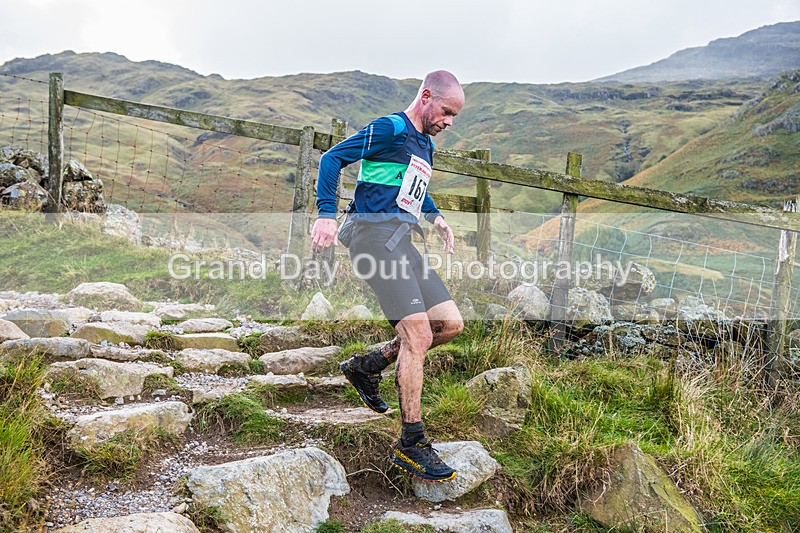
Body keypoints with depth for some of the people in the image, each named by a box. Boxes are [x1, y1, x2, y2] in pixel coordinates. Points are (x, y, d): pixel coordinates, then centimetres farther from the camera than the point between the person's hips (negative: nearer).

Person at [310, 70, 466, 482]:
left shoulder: (425, 144, 22)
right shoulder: (390, 129, -5)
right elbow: (333, 158, -9)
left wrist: (435, 216, 24)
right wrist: (327, 214, -18)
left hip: (402, 244, 9)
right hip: (376, 236, -9)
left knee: (451, 324, 4)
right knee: (418, 335, -15)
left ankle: (367, 366, 15)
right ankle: (412, 444, -5)